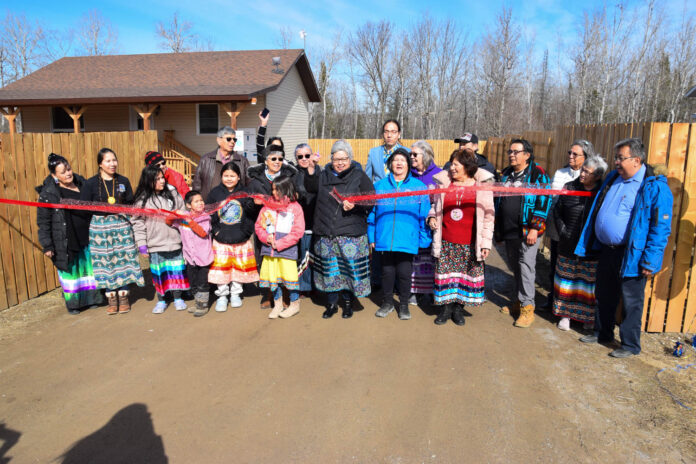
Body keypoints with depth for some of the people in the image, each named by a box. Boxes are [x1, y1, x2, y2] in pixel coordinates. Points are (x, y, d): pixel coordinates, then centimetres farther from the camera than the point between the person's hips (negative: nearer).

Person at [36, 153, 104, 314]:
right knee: (70, 271, 7)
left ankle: (90, 299, 30)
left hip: (86, 239, 4)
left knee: (89, 268, 14)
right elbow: (43, 222, -8)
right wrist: (47, 245, -10)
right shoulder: (48, 193, -11)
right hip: (65, 242, -4)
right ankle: (73, 303, 23)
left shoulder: (81, 183, 3)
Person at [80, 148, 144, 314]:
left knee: (123, 260, 3)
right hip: (100, 226, -1)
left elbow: (131, 204, 12)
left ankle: (123, 297, 17)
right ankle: (111, 298, 15)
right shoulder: (90, 183, -1)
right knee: (105, 262, 3)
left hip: (122, 225, 2)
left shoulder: (123, 181, 6)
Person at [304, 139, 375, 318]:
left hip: (351, 234, -2)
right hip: (325, 234, 3)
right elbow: (310, 188, -3)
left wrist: (355, 205, -16)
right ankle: (331, 303, 24)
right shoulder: (323, 175, 13)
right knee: (329, 269, 9)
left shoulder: (360, 176, 4)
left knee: (349, 268, 1)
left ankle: (348, 302, 22)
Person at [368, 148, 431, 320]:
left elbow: (425, 216, 3)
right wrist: (372, 238, 6)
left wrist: (424, 240, -1)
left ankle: (404, 304, 26)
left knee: (404, 273, 4)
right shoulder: (379, 186, 8)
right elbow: (372, 213, 10)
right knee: (387, 272, 11)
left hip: (407, 240, -1)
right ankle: (387, 302, 30)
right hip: (384, 240, 2)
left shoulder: (419, 187, 4)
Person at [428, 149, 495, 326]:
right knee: (445, 274, 6)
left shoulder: (481, 185, -2)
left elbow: (488, 215, 0)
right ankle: (446, 307, 23)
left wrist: (486, 242, -4)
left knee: (467, 275, 6)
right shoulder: (444, 182, 5)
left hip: (470, 244, -2)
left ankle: (458, 308, 24)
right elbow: (435, 205, 20)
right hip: (446, 242, 2)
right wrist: (431, 216, -2)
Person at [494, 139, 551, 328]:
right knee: (514, 267, 14)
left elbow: (543, 202, -10)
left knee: (526, 267, -5)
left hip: (527, 231, -6)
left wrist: (535, 228, -16)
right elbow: (497, 200, 20)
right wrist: (496, 225, 16)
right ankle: (519, 300, 29)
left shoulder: (538, 174, -5)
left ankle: (527, 307, 4)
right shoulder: (505, 174, 14)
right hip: (508, 231, 6)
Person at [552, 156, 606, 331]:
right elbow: (557, 211, 9)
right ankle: (565, 314, 25)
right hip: (568, 247, 2)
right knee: (567, 280, 12)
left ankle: (589, 317, 22)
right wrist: (562, 230, 0)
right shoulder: (570, 188, 1)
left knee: (589, 282, 7)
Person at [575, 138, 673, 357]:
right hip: (606, 250, 7)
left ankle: (630, 345, 21)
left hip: (631, 255, -7)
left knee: (631, 301, 6)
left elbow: (661, 228, -14)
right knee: (604, 296, 19)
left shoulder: (654, 187, -12)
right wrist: (587, 245, 12)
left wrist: (650, 262, -18)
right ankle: (602, 333, 37)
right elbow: (596, 213, 15)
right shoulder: (612, 178, 9)